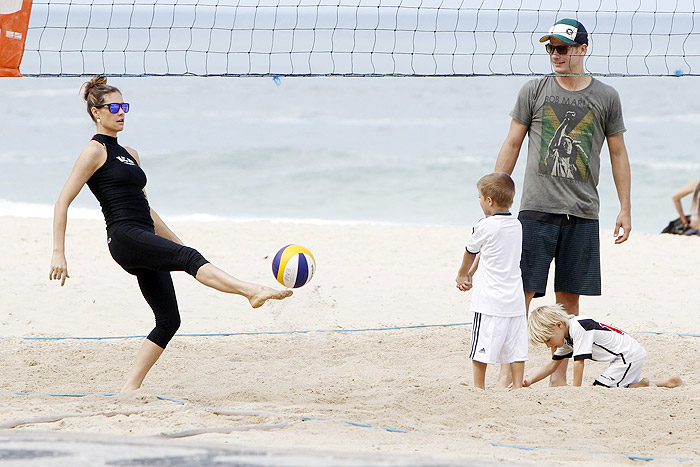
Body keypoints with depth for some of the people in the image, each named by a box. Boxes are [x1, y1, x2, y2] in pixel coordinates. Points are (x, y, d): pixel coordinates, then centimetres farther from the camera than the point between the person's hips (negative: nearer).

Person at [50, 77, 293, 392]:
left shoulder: (129, 154, 24)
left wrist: (177, 243, 27)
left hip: (146, 244, 9)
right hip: (125, 237, -9)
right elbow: (63, 201, -6)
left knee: (169, 320, 1)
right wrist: (58, 253, -14)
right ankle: (253, 291, -52)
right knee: (188, 258, -30)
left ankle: (130, 388, 4)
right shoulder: (96, 151, 0)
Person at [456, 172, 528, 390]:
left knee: (481, 348, 4)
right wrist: (470, 274, 25)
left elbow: (470, 253, 7)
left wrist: (462, 276, 25)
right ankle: (518, 386, 5)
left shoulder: (484, 227, -12)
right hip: (515, 299, 6)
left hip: (489, 300, -6)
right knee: (516, 348, 6)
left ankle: (479, 388, 9)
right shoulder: (517, 225, 9)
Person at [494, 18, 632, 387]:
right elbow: (512, 145, 9)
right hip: (537, 208, -1)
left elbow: (618, 153, 12)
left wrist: (625, 208, 7)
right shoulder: (534, 91, 5)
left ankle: (560, 376, 10)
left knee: (568, 296, 3)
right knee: (522, 292, -5)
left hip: (582, 212, 1)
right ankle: (507, 373, 1)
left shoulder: (606, 98, 6)